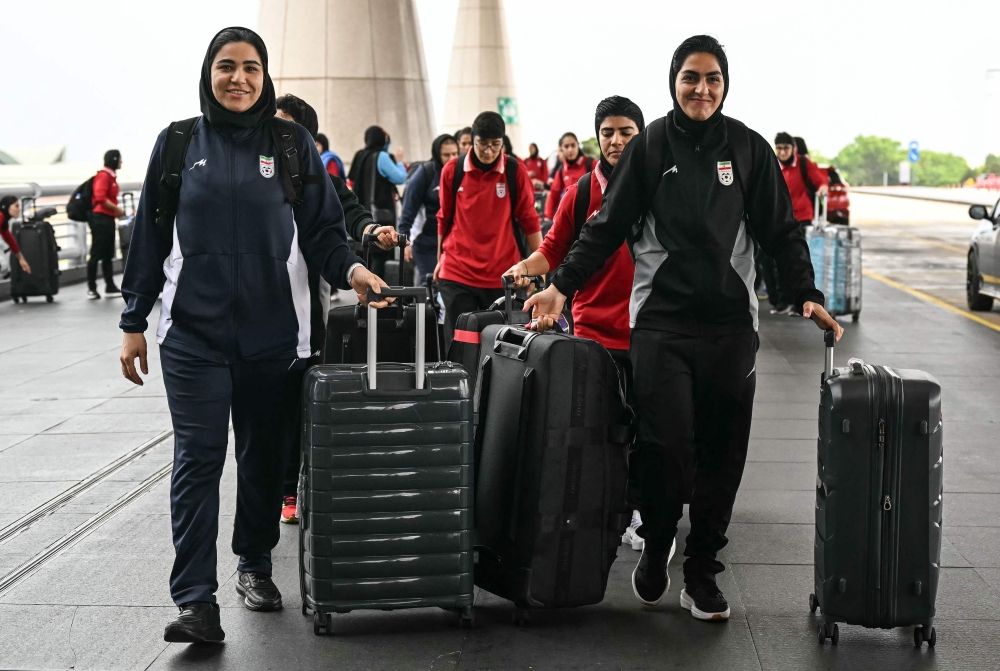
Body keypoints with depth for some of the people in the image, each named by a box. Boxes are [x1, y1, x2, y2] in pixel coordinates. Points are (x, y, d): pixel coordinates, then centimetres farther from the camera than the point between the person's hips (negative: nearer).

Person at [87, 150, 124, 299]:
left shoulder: (111, 176, 16)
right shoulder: (103, 176, -12)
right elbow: (100, 198, -21)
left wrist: (116, 211, 7)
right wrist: (117, 209, -16)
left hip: (108, 219, 10)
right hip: (100, 218, -10)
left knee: (108, 254, 11)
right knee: (97, 254, -6)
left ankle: (110, 286, 15)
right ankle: (91, 288, -2)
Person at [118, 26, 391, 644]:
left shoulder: (293, 144, 5)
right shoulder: (178, 143, 6)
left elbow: (323, 230, 4)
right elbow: (151, 238, 8)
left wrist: (350, 268, -17)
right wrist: (134, 322, 6)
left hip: (274, 334, 1)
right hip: (194, 335, -1)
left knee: (266, 455, 11)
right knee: (198, 459, -6)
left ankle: (256, 564, 30)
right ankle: (196, 600, -5)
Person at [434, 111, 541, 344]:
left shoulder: (516, 171, -3)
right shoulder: (452, 170, 1)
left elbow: (529, 220, 3)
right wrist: (440, 259, 18)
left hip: (503, 275, -1)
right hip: (457, 273, 1)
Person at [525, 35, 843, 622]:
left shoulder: (748, 148, 6)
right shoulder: (651, 145, 3)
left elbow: (782, 231, 9)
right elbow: (608, 227, 4)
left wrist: (808, 295, -3)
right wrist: (562, 286, -5)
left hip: (731, 322, 2)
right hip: (661, 318, -2)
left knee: (723, 451, 3)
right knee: (664, 442, -10)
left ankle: (703, 569, 17)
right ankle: (656, 544, 17)